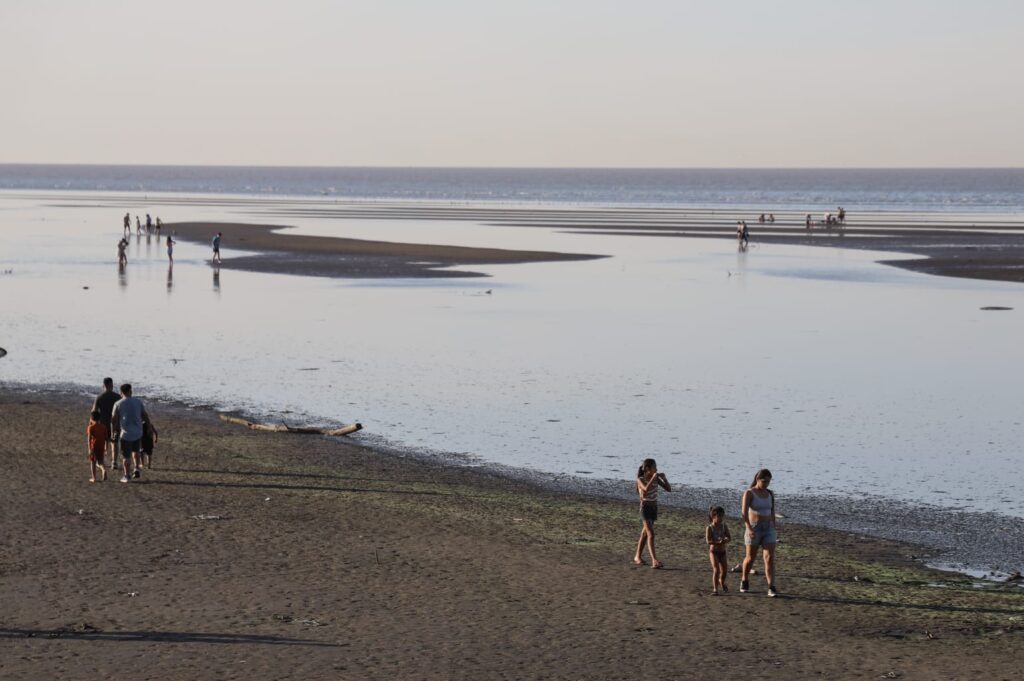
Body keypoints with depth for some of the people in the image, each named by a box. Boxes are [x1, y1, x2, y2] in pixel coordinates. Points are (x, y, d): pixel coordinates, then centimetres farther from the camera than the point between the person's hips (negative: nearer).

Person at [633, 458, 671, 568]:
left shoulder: (656, 478, 4)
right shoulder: (640, 480, -14)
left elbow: (669, 489, 4)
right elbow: (646, 489, -34)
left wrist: (664, 478, -9)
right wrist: (653, 478, -27)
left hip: (654, 508, 7)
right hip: (645, 508, -7)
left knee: (645, 533, 18)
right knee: (651, 534, -19)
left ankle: (637, 557, 32)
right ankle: (654, 561, -28)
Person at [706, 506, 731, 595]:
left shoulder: (724, 526, 0)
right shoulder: (710, 528, -12)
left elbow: (729, 537, -5)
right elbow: (708, 541, -21)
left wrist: (725, 540, -28)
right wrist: (718, 542, -34)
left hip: (722, 551, 4)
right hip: (713, 551, -4)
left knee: (724, 570, 10)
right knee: (716, 570, -16)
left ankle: (721, 583, 42)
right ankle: (715, 589, -11)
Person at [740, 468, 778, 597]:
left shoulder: (770, 494, 6)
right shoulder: (749, 493, -11)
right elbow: (744, 512, -21)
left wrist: (774, 529, 22)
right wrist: (749, 529, -33)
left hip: (768, 529, 3)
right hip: (754, 529, -3)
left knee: (770, 558, -11)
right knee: (750, 558, 10)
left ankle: (771, 589, -15)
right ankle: (744, 580, 39)